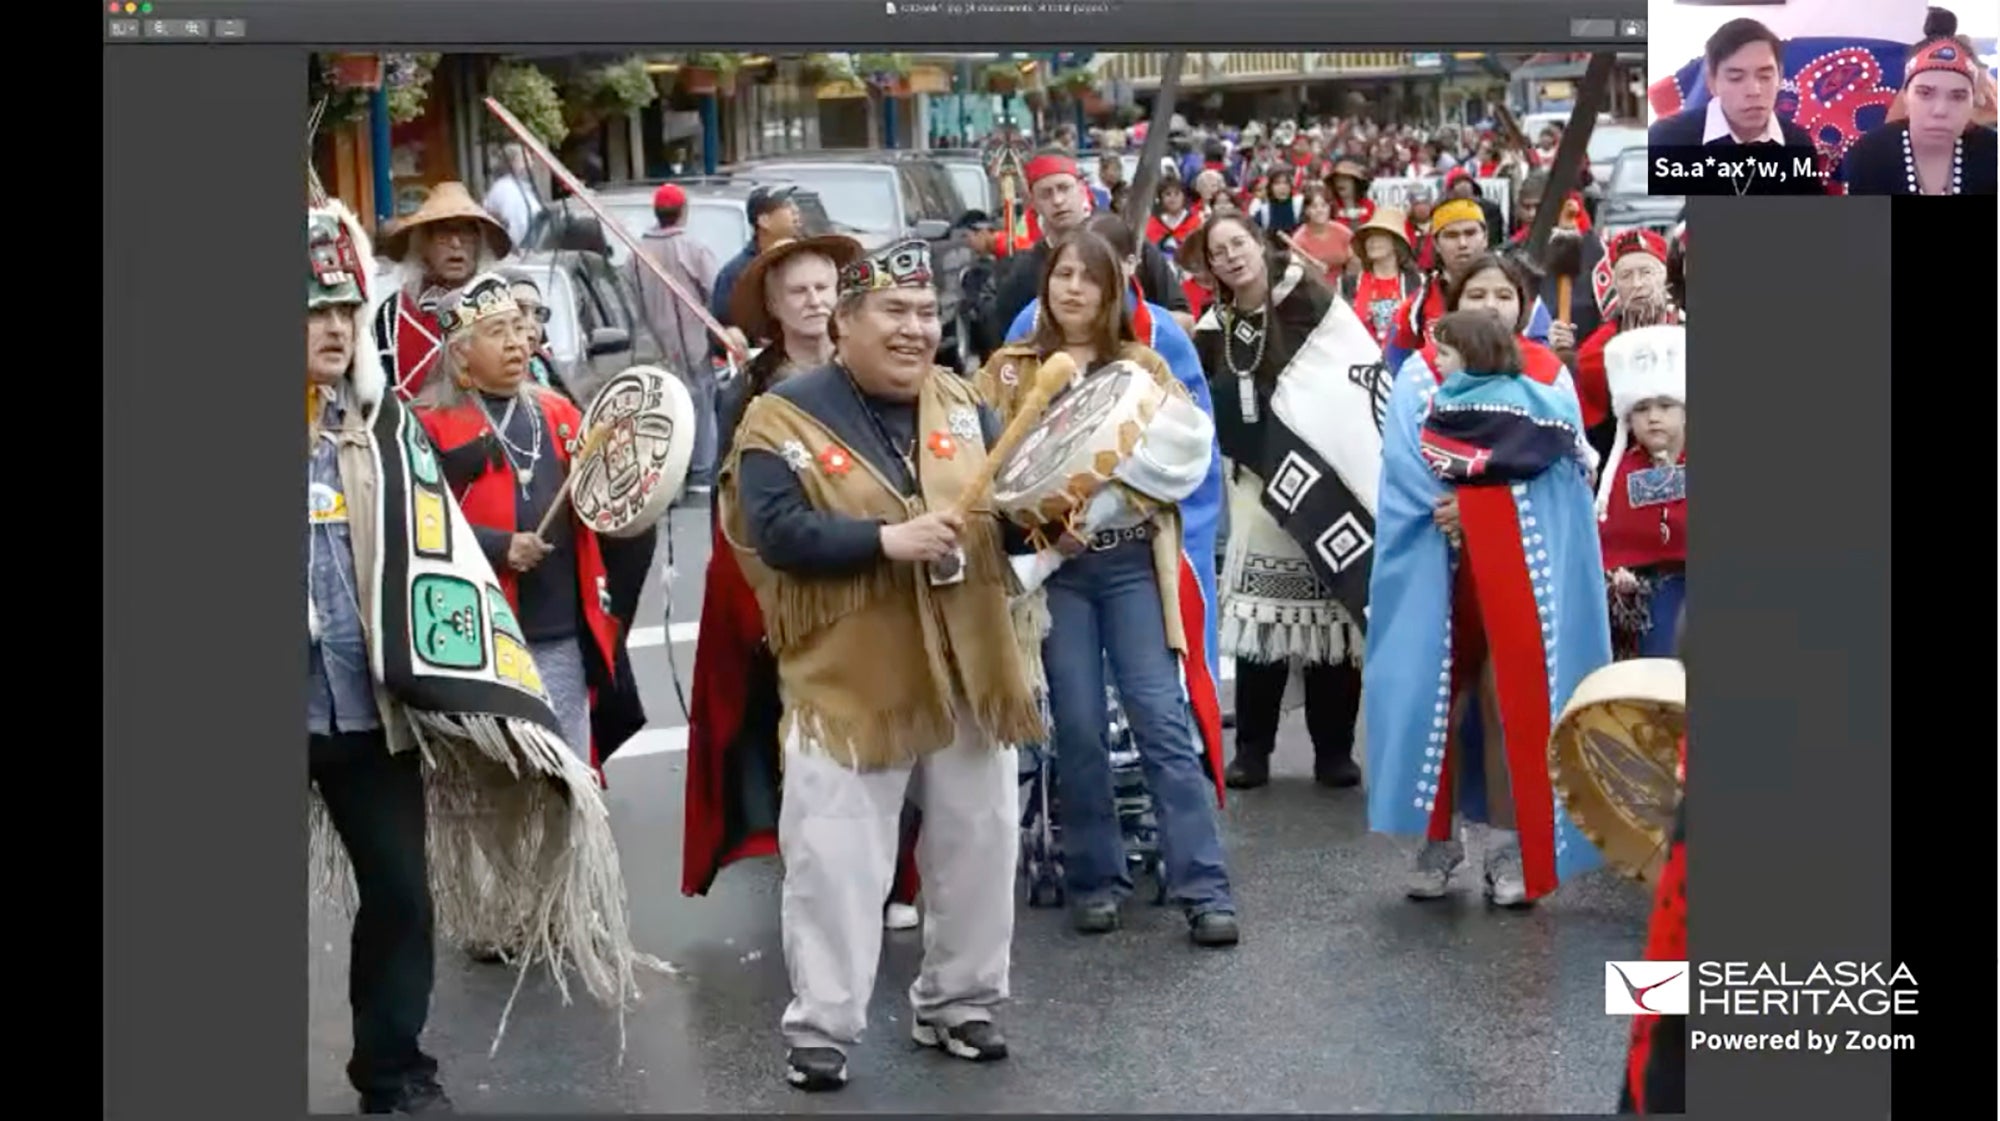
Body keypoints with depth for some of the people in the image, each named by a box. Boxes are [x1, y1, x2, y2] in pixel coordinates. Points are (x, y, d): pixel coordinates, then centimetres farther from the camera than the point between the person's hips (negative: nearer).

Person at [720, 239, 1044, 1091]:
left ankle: (956, 1004, 30)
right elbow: (778, 534, -18)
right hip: (849, 687, -5)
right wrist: (885, 540, -26)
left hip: (969, 675, 5)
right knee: (836, 865, 0)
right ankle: (820, 1029, 13)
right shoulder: (785, 419, -8)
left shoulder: (962, 406, 8)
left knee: (977, 850, 13)